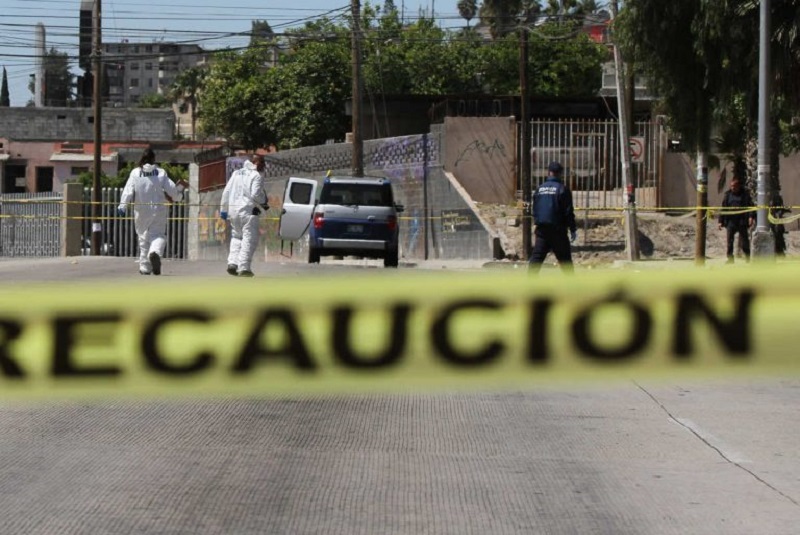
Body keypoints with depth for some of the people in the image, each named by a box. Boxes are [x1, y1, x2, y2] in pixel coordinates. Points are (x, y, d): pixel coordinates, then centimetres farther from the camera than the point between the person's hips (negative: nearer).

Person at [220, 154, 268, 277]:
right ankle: (244, 267, -9)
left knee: (236, 236, 19)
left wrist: (223, 209, 17)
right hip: (248, 210, -6)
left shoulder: (236, 173, 15)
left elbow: (226, 192, 13)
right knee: (249, 239, -3)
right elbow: (255, 194, -15)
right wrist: (264, 202, 4)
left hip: (233, 209, 7)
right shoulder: (256, 176, -5)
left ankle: (232, 263, 5)